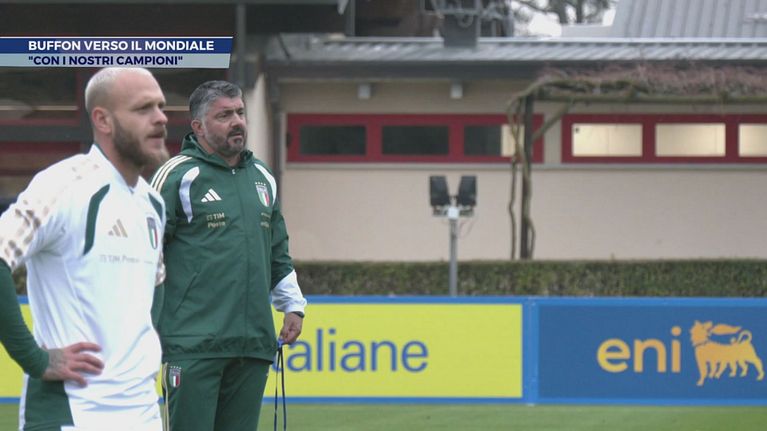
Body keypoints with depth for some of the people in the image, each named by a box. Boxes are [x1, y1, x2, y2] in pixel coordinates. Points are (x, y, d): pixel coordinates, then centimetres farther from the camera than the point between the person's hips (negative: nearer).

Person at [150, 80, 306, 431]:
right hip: (194, 345, -6)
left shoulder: (262, 178, 18)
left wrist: (293, 305, 22)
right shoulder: (178, 176, -4)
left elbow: (279, 254, 28)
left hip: (254, 345, 6)